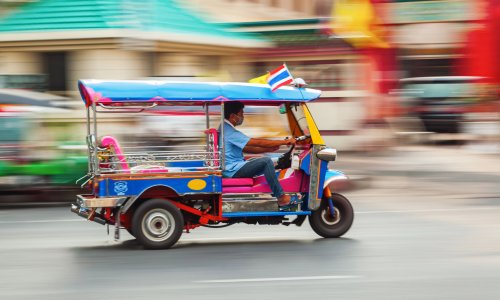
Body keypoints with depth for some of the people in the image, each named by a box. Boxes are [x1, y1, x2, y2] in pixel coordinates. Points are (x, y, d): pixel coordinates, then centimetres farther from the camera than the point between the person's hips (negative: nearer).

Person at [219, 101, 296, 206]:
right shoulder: (230, 132, -21)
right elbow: (258, 143, -21)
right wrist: (284, 142, -16)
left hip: (232, 167, 11)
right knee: (266, 162, -19)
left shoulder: (225, 128, 12)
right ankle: (281, 197, -15)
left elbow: (246, 149, 15)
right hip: (233, 171, -11)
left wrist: (269, 149, 4)